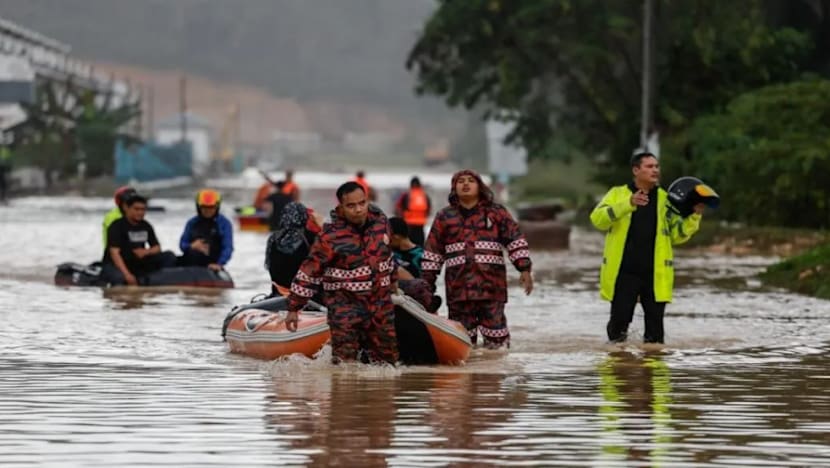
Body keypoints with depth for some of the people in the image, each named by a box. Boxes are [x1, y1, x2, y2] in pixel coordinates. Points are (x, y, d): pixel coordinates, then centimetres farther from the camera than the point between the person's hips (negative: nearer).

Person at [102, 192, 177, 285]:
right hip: (116, 265, -6)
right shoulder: (117, 226, -13)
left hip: (138, 264, 6)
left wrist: (146, 252, -14)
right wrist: (127, 275, -34)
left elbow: (157, 248, 11)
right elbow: (114, 252, -23)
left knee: (169, 257, -9)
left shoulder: (146, 226, 6)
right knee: (118, 277, -42)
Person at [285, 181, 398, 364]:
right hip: (345, 306, -5)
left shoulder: (380, 221, 1)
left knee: (388, 359, 14)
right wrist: (293, 308, -9)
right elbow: (309, 272, -11)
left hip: (381, 303, 5)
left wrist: (393, 279, 34)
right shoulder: (331, 237, -17)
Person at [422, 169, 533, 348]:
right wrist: (428, 280, 12)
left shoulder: (496, 212, 9)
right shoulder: (444, 217, 14)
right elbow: (432, 252, 16)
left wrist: (524, 269, -6)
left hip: (491, 284, -2)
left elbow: (516, 240, 4)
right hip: (458, 285, 2)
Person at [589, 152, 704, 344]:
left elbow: (678, 235, 11)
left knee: (655, 329, 3)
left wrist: (695, 216, -6)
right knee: (619, 322, -2)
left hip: (655, 275, 2)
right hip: (624, 273, -2)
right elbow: (598, 219, -12)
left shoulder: (665, 200, 11)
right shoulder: (618, 194, 5)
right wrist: (629, 203, -24)